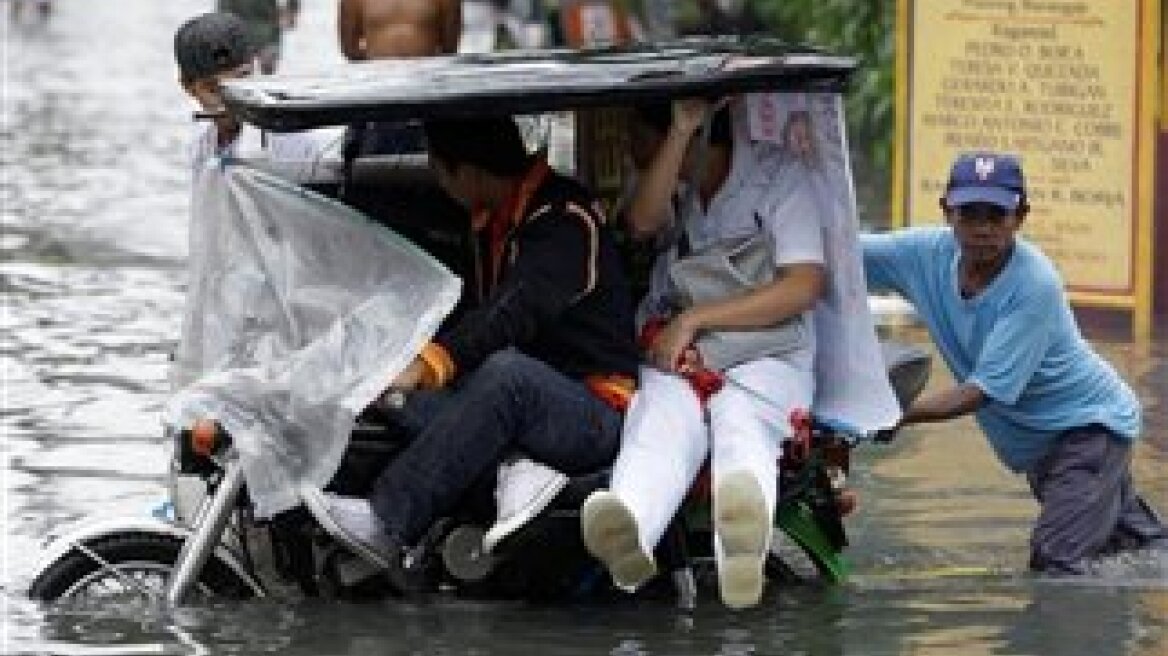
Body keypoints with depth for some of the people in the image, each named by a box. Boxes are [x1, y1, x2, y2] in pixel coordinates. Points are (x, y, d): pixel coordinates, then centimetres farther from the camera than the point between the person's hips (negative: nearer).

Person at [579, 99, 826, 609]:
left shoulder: (779, 179, 8)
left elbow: (803, 287, -6)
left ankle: (740, 548, -75)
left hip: (763, 358, -2)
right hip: (673, 358, 3)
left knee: (739, 423, -38)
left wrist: (694, 319, -11)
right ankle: (627, 535, -71)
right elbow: (642, 222, -4)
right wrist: (682, 131, -10)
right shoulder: (677, 188, 21)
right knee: (660, 426, -34)